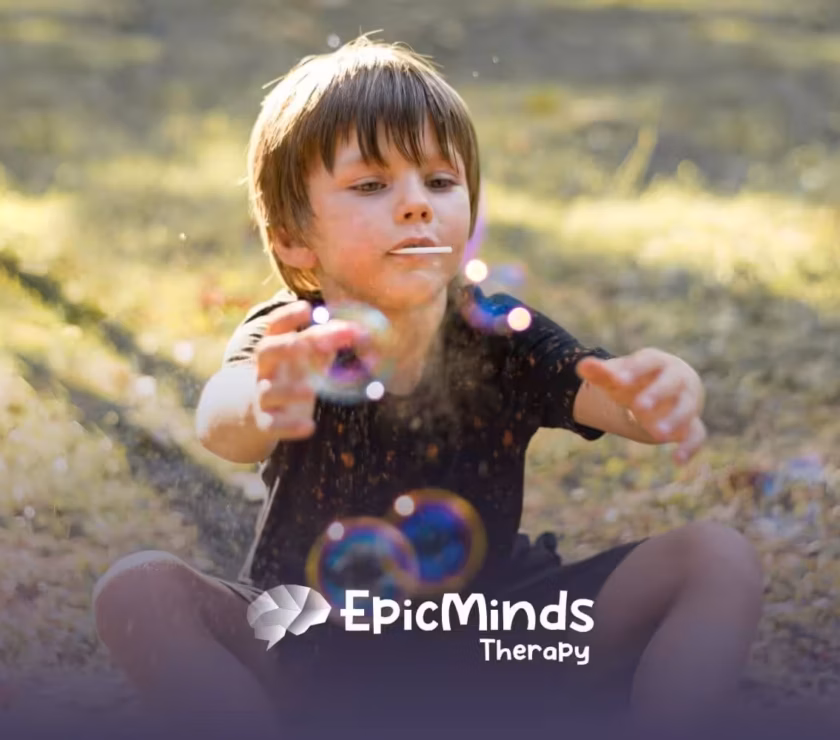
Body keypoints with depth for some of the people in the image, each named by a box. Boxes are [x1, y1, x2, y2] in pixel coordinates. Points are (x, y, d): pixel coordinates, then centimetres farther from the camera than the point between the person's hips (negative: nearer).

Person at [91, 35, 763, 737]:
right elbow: (220, 423, -40)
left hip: (496, 644, 1)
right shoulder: (291, 343, -17)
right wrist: (260, 407, -66)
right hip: (317, 647, -1)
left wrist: (669, 396, -53)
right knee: (136, 589, -27)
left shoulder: (502, 336, -10)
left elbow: (611, 392, -28)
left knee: (721, 558, -16)